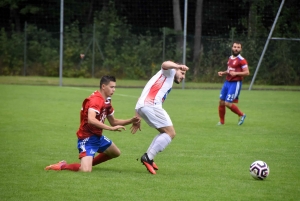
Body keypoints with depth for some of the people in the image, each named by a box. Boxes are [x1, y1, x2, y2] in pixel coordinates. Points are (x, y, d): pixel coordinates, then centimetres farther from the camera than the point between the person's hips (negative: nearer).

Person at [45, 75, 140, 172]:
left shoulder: (106, 101, 6)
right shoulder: (96, 100, -24)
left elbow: (113, 122, 16)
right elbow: (91, 120, -40)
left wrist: (131, 121, 3)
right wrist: (111, 128, -39)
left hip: (98, 136, 10)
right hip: (87, 138, -10)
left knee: (116, 153, 28)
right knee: (86, 170, -26)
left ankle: (89, 163, 32)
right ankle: (62, 166, -1)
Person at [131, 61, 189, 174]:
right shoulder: (169, 72, 13)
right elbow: (165, 64, -14)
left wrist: (138, 118, 31)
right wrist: (179, 66, -33)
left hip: (140, 107, 9)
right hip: (151, 105, -9)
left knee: (166, 132, 19)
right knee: (170, 133, -7)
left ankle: (148, 157, 6)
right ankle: (148, 157, -14)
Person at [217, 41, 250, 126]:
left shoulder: (241, 60, -12)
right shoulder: (230, 58, 14)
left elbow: (247, 73, -15)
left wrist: (236, 73, -25)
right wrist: (223, 73, 9)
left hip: (235, 83, -8)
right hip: (227, 82, 8)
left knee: (228, 103, -11)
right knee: (221, 102, 6)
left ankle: (241, 115, 11)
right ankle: (221, 121, 20)